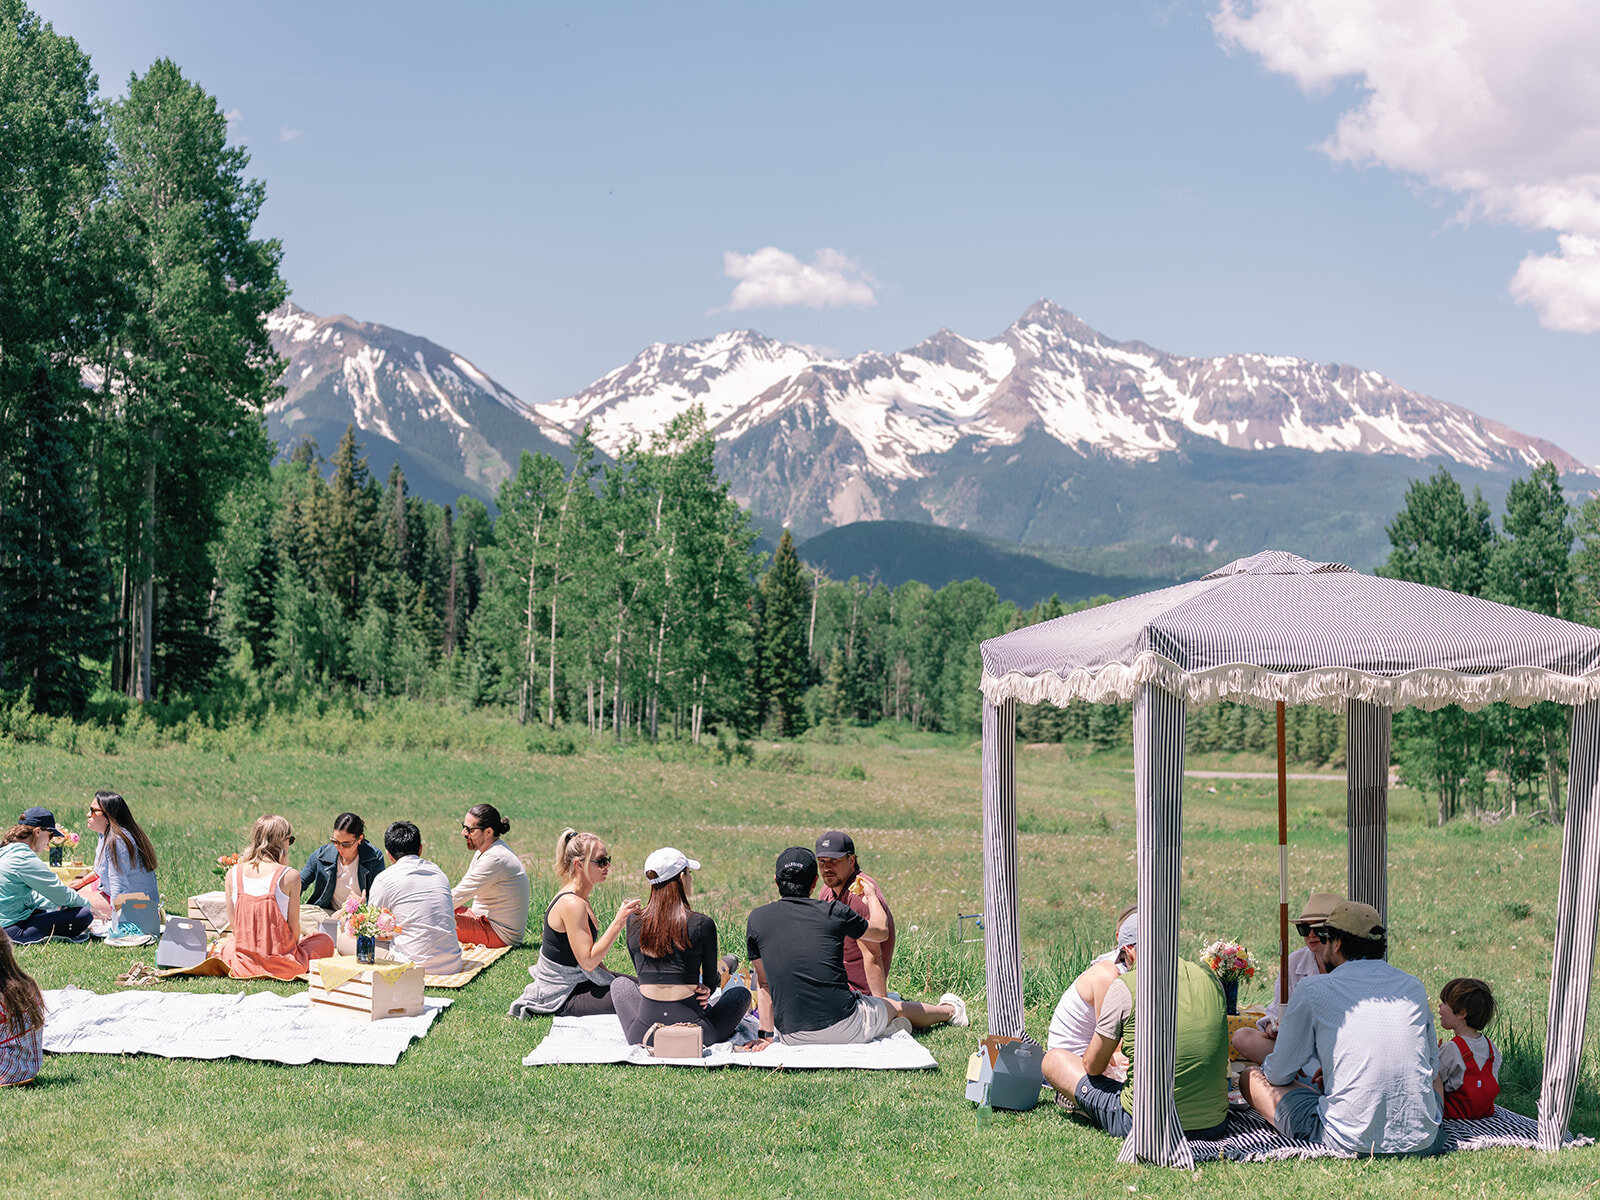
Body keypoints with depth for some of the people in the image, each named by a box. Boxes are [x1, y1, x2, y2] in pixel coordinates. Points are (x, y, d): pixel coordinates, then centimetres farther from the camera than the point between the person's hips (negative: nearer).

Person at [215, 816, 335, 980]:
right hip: (281, 965, -4)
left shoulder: (233, 873, -4)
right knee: (325, 941, 25)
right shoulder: (289, 875, -15)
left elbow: (233, 924, 2)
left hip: (243, 965, 4)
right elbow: (294, 929, -10)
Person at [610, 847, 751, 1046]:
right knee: (741, 993, 27)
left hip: (643, 1035, 2)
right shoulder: (702, 924, -10)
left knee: (619, 983, 35)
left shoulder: (634, 922, 0)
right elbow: (710, 982, 5)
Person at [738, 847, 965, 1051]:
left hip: (793, 1038, 0)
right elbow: (880, 931, 19)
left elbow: (763, 983, 7)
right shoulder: (833, 911, 0)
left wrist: (767, 1035, 13)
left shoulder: (757, 919, 2)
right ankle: (949, 1010, 52)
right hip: (846, 1028, 0)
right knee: (897, 1007, 29)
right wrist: (871, 895, 38)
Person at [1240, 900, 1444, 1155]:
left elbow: (1278, 1075, 6)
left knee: (1250, 1077, 14)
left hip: (1349, 1141, -5)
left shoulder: (1313, 989, -2)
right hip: (1422, 1141, 5)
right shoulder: (1414, 987, 8)